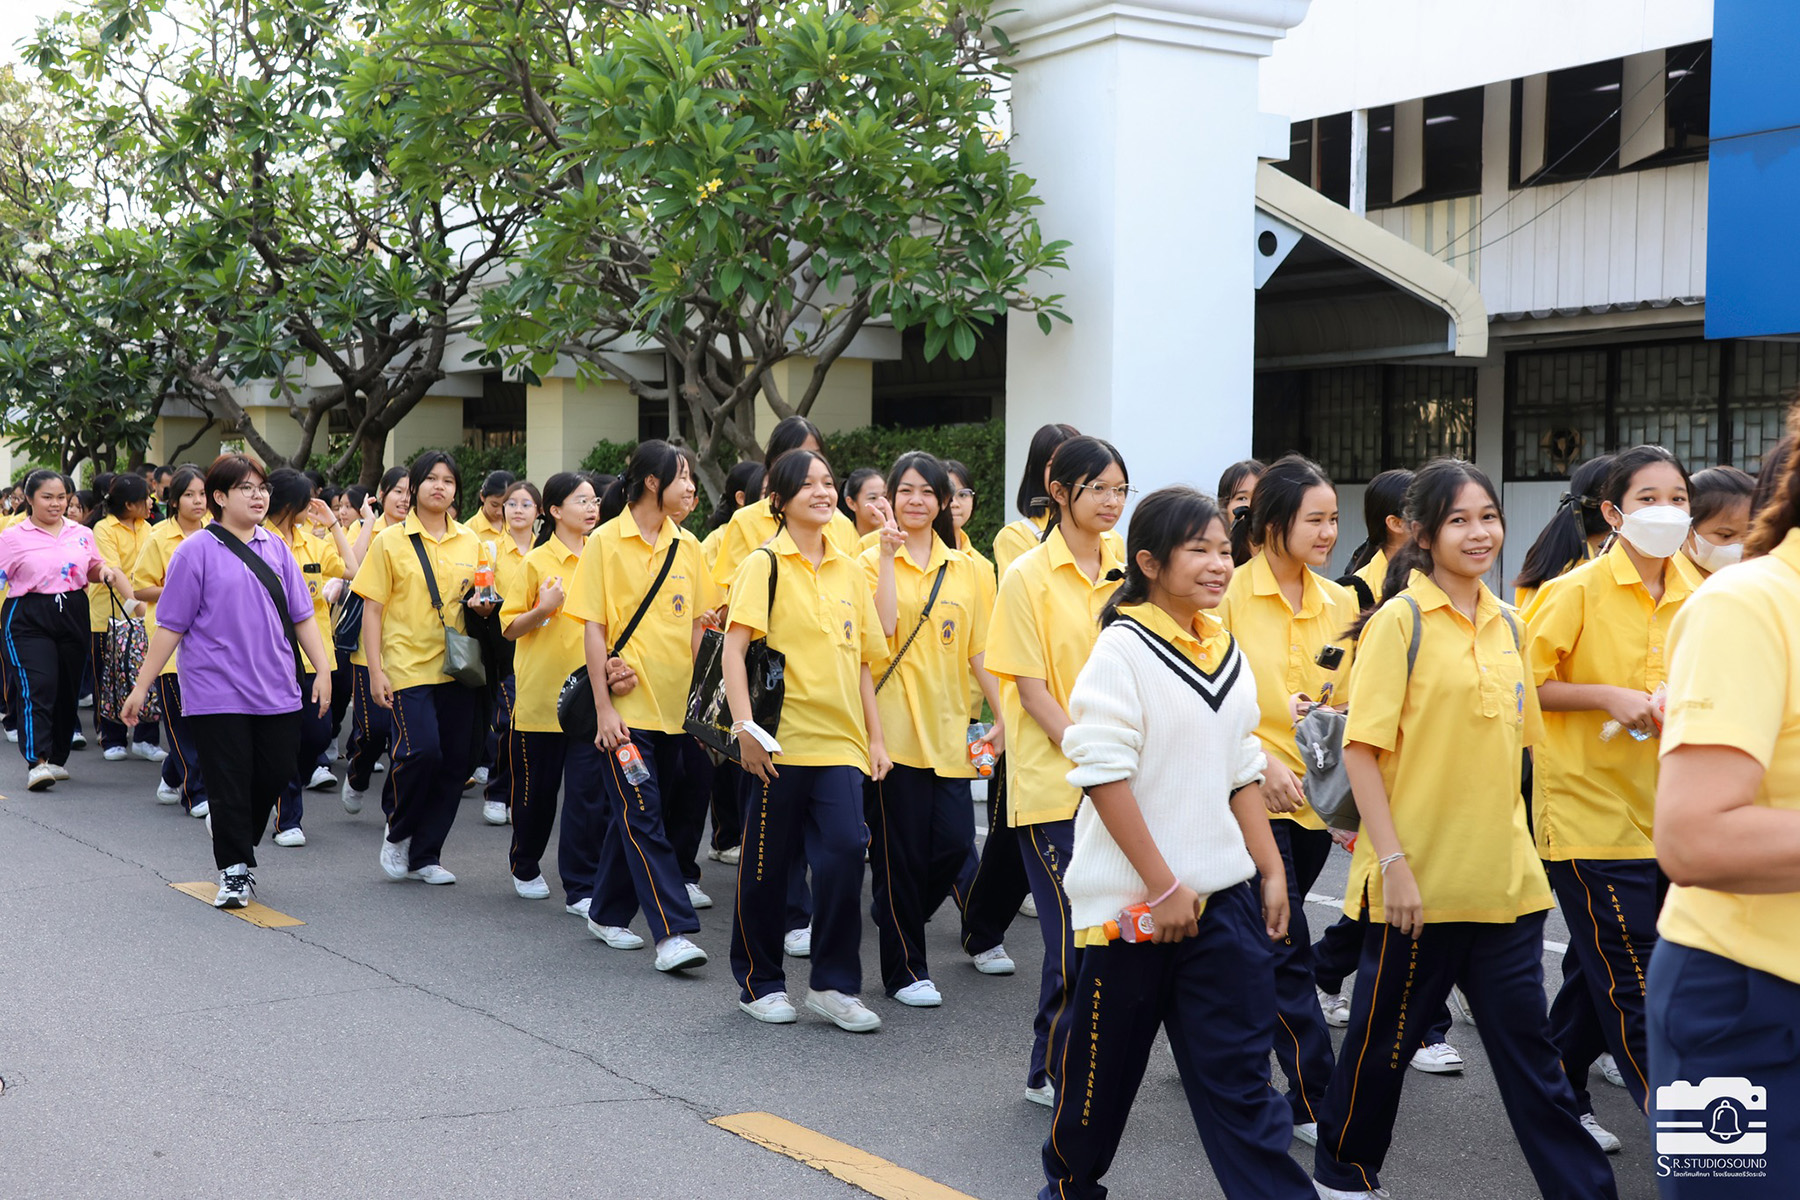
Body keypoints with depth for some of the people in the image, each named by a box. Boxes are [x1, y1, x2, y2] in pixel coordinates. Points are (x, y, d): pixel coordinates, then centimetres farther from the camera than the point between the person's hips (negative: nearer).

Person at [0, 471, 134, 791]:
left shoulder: (81, 534, 12)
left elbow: (96, 568, 24)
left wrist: (106, 572, 3)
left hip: (73, 615, 4)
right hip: (29, 618, -4)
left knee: (68, 689, 9)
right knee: (38, 687, -16)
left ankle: (57, 759, 22)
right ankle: (37, 762, -21)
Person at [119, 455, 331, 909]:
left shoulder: (275, 548, 9)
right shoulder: (196, 552, -4)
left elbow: (301, 616, 12)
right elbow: (170, 625, -3)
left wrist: (323, 669, 2)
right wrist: (141, 687, -4)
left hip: (276, 688, 4)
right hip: (218, 691, -4)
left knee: (276, 773, 6)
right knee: (229, 782, 0)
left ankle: (235, 831, 34)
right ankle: (235, 871, 12)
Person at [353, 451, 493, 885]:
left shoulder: (469, 541, 11)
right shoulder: (391, 541, 0)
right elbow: (372, 608, -1)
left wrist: (481, 606, -1)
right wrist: (376, 670, -9)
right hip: (408, 665, -4)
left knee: (456, 760, 1)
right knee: (421, 749, -19)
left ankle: (424, 856, 14)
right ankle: (397, 832, 9)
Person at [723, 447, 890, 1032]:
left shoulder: (849, 571, 12)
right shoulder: (765, 564, -2)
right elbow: (733, 648, -10)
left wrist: (875, 737, 12)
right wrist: (744, 725, -19)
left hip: (841, 741, 3)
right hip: (781, 741, -3)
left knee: (845, 851, -11)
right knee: (766, 866, 6)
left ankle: (833, 985, 2)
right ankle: (760, 983, 23)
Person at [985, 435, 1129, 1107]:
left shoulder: (1123, 573, 10)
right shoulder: (1029, 577, -6)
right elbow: (1031, 686, -9)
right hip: (1053, 781, -5)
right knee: (1076, 938, -6)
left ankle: (1050, 1070, 20)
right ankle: (1063, 1078, 9)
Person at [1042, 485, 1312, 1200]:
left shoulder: (1226, 652, 9)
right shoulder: (1122, 649, -12)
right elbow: (1104, 775, -16)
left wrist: (1272, 871, 9)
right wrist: (1163, 885, -17)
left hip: (1224, 897, 5)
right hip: (1133, 896, -5)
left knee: (1239, 1072, 3)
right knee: (1108, 1060, 11)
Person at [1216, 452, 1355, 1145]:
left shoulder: (1340, 604, 8)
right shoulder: (1231, 594, -9)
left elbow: (1344, 704, 14)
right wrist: (1261, 760, -17)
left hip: (1313, 797, 5)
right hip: (1251, 797, -5)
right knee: (1287, 947, -6)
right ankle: (1315, 1102, 0)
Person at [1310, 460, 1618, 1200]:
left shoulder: (1506, 625, 9)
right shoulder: (1399, 621, -10)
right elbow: (1360, 749, -14)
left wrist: (1514, 847, 14)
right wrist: (1392, 862, -18)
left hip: (1505, 878, 5)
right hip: (1419, 880, -5)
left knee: (1527, 1043, 8)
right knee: (1385, 1035, 11)